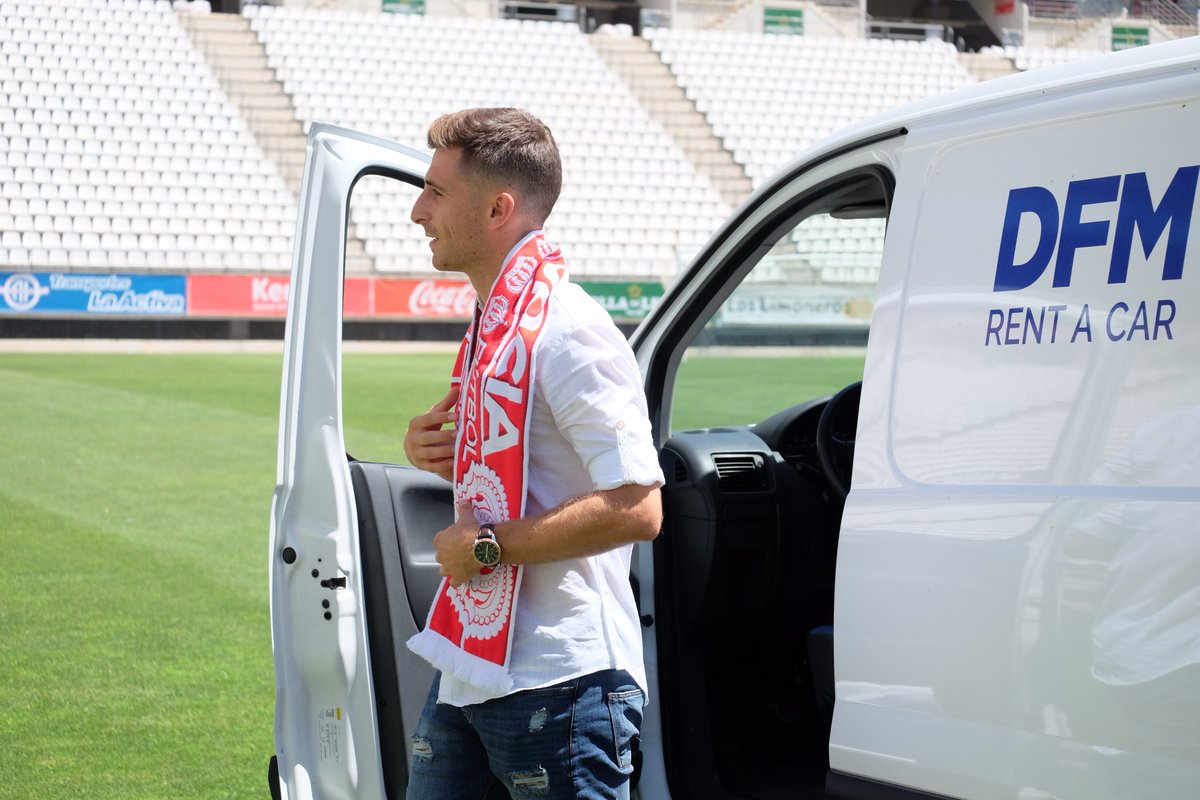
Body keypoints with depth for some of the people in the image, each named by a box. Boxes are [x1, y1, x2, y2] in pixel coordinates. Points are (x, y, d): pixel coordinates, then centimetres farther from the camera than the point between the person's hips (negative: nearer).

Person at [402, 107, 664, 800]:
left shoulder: (568, 332, -15)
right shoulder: (491, 325, 14)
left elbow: (637, 508, -23)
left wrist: (488, 546, -17)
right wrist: (437, 450, 7)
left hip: (561, 687, -9)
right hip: (468, 672, 9)